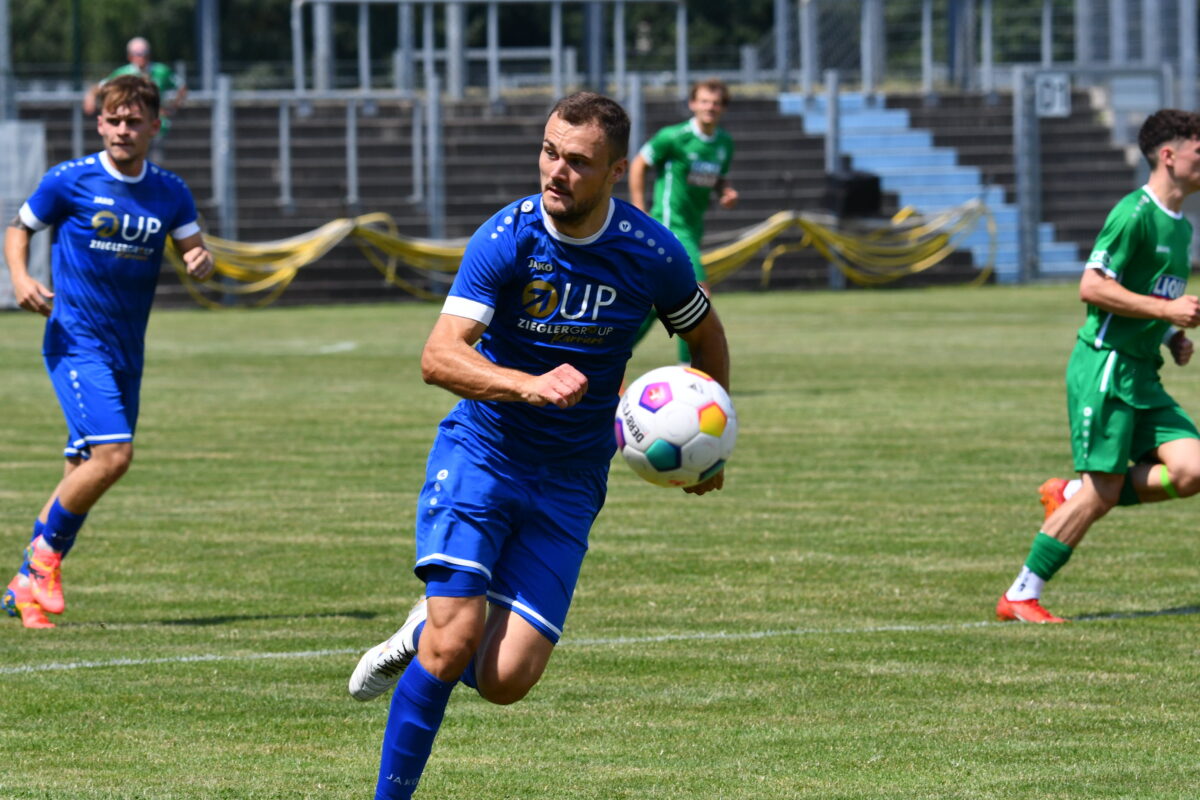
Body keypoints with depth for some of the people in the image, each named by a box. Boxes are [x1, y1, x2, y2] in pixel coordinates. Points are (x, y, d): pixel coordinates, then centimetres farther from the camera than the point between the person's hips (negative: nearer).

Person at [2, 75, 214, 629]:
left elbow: (195, 250, 10)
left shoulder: (169, 193, 5)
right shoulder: (70, 181, -5)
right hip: (76, 340, -5)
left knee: (84, 469, 7)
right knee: (112, 453, -21)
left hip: (126, 350, 5)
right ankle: (47, 550, 1)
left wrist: (200, 263, -15)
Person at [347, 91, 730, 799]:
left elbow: (706, 333, 14)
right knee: (453, 644, -19)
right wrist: (529, 384, -40)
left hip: (569, 485, 2)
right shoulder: (506, 238, -14)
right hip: (481, 454, -2)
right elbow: (439, 357, -24)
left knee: (506, 679, -10)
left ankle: (426, 632, 24)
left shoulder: (653, 254, -9)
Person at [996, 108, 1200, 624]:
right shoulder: (1135, 214, -14)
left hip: (1142, 374, 9)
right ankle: (1019, 597, 1)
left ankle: (1070, 496, 9)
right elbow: (1092, 287, -18)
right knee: (1101, 492, -10)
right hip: (1105, 367, -9)